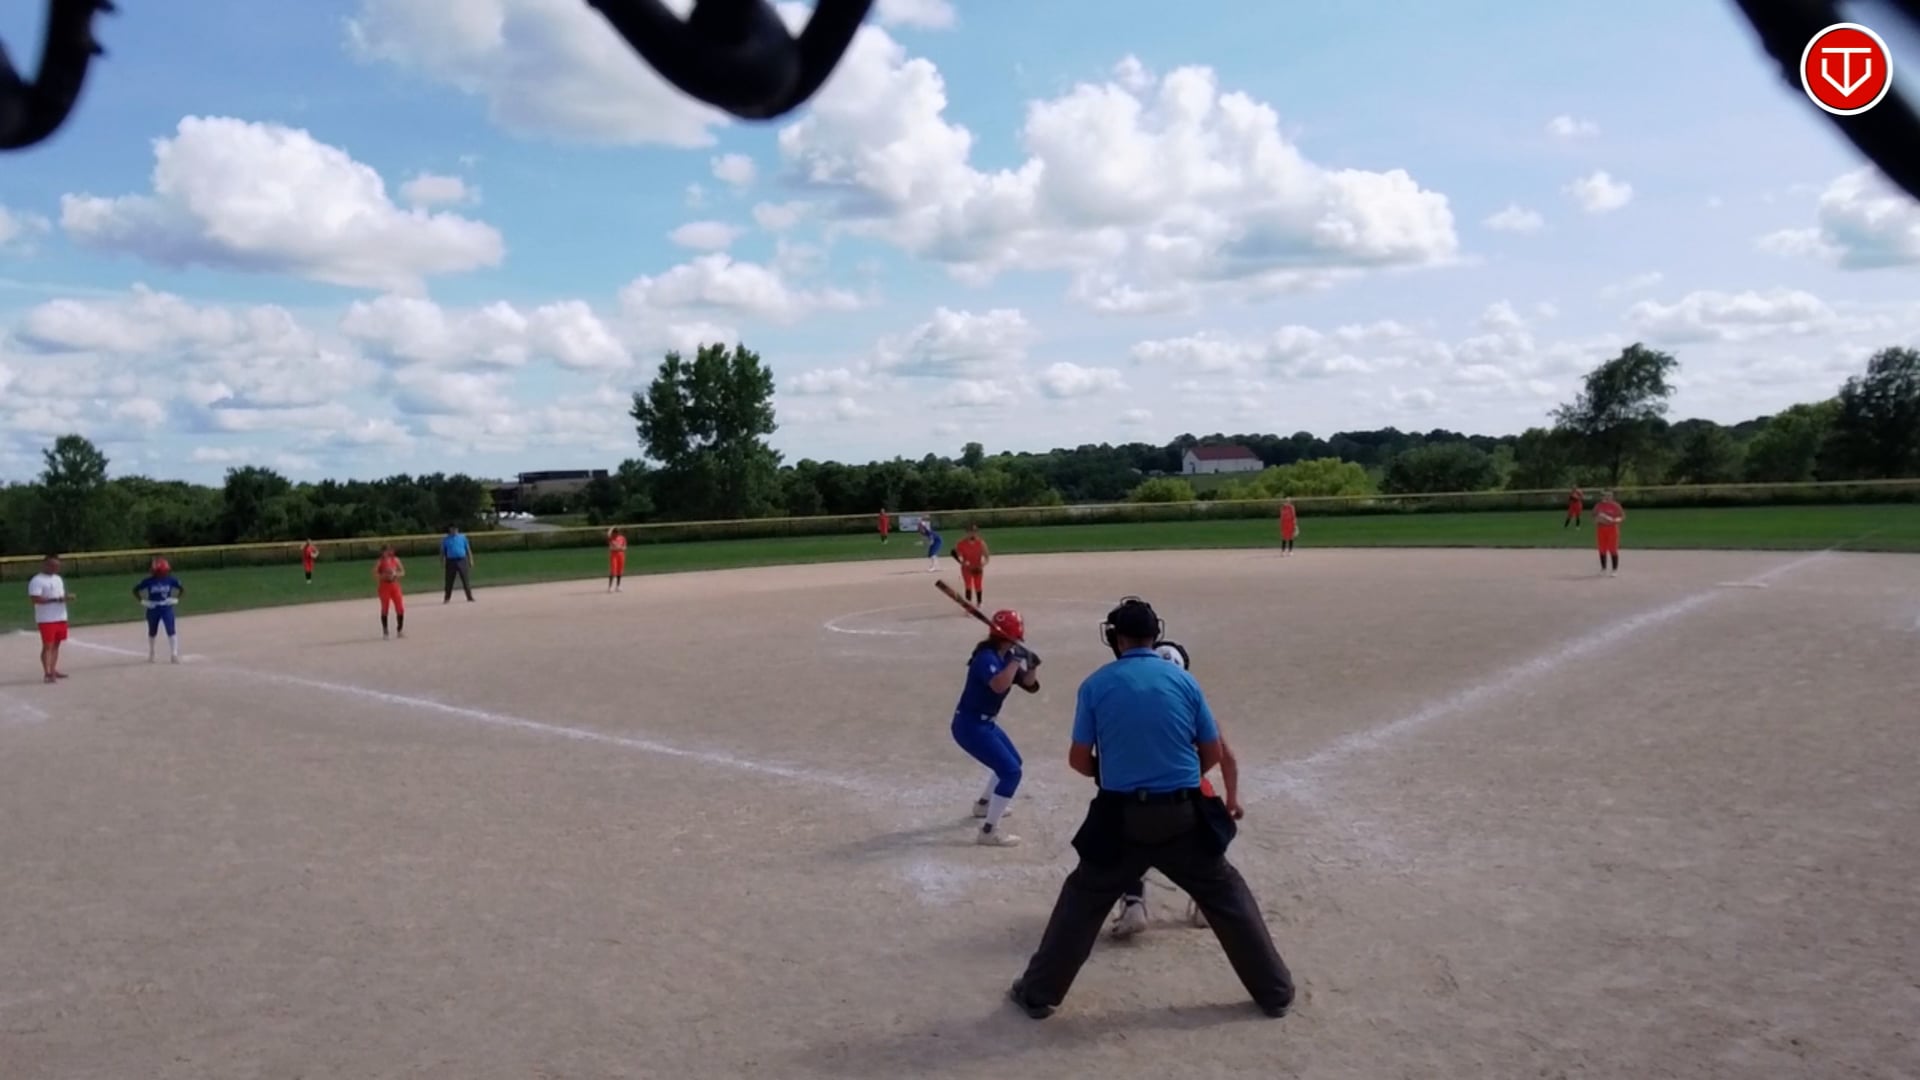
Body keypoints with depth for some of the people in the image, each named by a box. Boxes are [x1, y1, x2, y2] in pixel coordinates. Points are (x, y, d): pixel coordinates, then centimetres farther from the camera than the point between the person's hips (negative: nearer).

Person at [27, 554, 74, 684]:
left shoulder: (58, 579, 15)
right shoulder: (37, 581, -12)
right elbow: (35, 599, -20)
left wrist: (67, 596, -1)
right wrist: (55, 599, -25)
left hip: (60, 617, 8)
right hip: (46, 619, -8)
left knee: (56, 644, 12)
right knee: (47, 645, -7)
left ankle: (53, 670, 20)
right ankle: (47, 673, -6)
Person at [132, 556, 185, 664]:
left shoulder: (171, 580, -5)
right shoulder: (148, 581, -8)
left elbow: (182, 589, 5)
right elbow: (135, 590, 1)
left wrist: (175, 599, -8)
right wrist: (143, 601, -9)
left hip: (167, 608, -1)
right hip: (153, 609, 1)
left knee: (171, 631, -11)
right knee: (152, 632, 16)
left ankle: (174, 654, -8)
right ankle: (150, 654, 35)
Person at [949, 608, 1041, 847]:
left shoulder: (1005, 657, 6)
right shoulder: (986, 657, -23)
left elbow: (1030, 686, 9)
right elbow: (999, 686, -42)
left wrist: (1031, 667, -10)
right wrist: (1016, 659, -34)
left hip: (985, 723, 10)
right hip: (970, 725, -10)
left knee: (1011, 761, 29)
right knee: (1011, 771, -16)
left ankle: (984, 804, 50)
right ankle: (989, 831, -14)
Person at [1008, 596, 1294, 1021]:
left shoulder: (1096, 685, -4)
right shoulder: (1183, 680, 1)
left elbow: (1078, 759, 0)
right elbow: (1213, 754, 5)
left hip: (1122, 818, -1)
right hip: (1184, 815, 1)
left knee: (1082, 901, 15)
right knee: (1228, 898, 18)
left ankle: (1037, 993, 21)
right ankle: (1276, 991, 25)